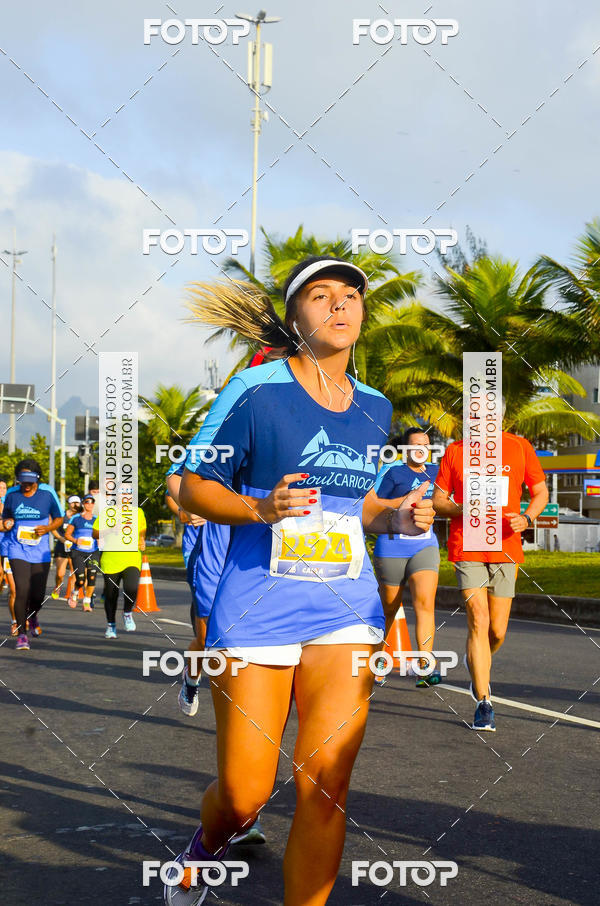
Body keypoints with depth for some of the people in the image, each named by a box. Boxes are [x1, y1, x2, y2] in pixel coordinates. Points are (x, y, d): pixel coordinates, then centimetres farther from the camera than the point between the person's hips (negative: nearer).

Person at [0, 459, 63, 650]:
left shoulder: (48, 493, -3)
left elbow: (58, 518, 7)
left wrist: (48, 528, -12)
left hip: (40, 551, 0)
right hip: (17, 549, 0)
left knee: (38, 594, 3)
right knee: (22, 590, -14)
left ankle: (32, 616, 39)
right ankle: (21, 634, -3)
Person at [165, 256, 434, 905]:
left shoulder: (373, 407, 11)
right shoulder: (255, 390, -5)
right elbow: (193, 487, -2)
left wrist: (395, 516, 3)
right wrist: (263, 507, -19)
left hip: (345, 607, 4)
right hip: (257, 603, -3)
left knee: (325, 783, -7)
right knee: (243, 795, 1)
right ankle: (206, 848, 37)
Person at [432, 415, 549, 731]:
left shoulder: (520, 447, 5)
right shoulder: (455, 451, 4)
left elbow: (540, 492, 12)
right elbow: (437, 500, 8)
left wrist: (527, 518, -9)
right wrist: (461, 510, -14)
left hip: (505, 548, 1)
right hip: (466, 548, -1)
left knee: (497, 632, 5)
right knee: (478, 622, -13)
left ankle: (475, 664, 40)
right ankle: (484, 704, -8)